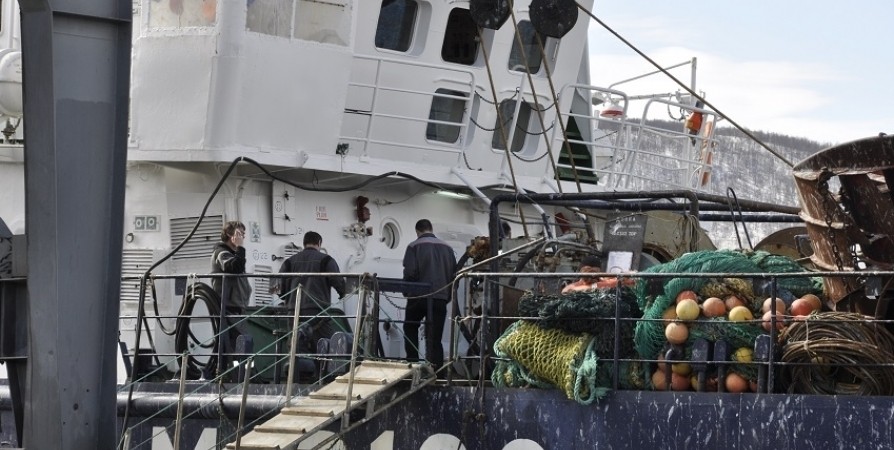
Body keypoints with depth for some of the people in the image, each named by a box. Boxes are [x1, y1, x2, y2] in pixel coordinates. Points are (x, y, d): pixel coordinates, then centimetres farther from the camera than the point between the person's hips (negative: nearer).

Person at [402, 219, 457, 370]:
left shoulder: (414, 246, -3)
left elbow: (409, 273, -10)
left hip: (419, 296, -3)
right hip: (441, 298, 3)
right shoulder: (446, 248, 9)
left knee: (410, 328, 20)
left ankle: (412, 362, 13)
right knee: (435, 338, 4)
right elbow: (454, 274, 9)